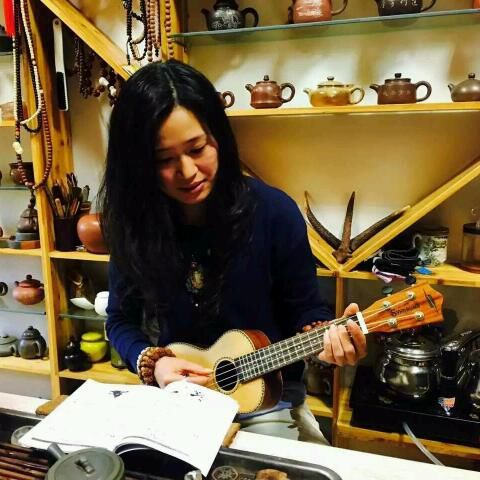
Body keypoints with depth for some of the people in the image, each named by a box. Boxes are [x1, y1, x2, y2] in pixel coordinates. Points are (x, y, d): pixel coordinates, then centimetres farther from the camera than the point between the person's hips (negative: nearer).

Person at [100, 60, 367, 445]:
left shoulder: (273, 212, -14)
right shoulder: (135, 222, -8)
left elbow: (305, 310, -6)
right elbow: (122, 319, 2)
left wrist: (326, 336, -26)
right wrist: (151, 362, -16)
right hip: (175, 397, 2)